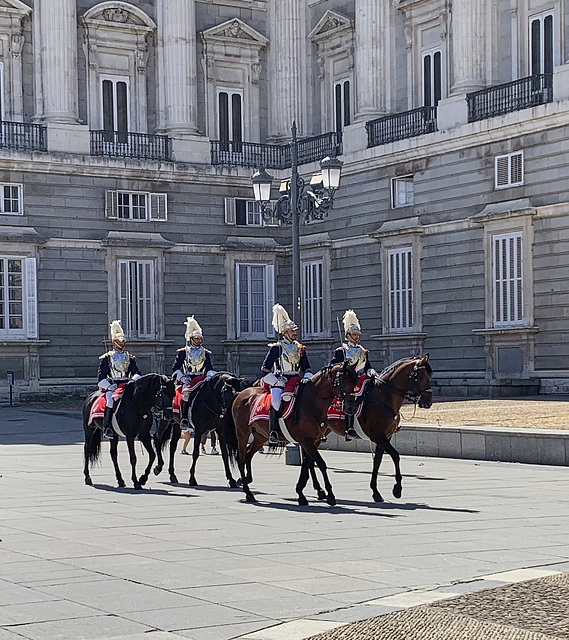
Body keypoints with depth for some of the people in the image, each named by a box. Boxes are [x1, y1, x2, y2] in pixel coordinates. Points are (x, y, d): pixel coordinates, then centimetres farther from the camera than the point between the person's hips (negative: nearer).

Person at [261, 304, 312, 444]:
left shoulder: (300, 348, 16)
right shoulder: (276, 348, 1)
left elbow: (307, 368, 21)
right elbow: (265, 369, -2)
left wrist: (307, 378, 0)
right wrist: (277, 382, -11)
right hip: (279, 382, -5)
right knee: (276, 401, -32)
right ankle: (273, 431, -30)